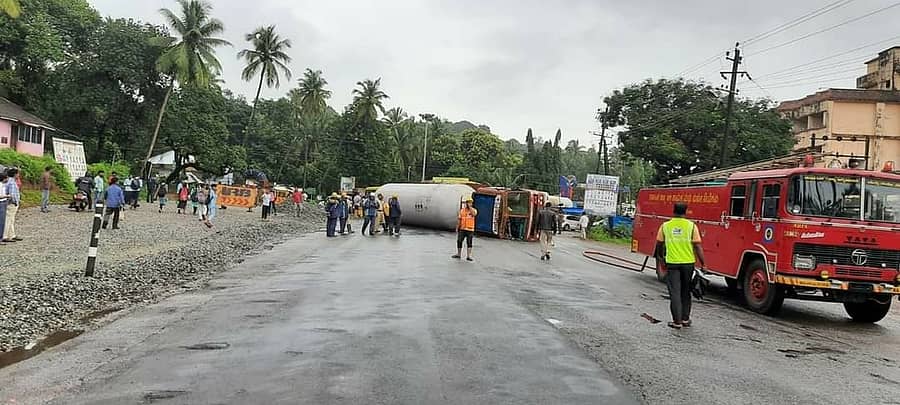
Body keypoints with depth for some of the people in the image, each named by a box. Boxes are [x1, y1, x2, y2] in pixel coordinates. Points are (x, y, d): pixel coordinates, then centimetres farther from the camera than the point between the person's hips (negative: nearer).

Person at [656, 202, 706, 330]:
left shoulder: (665, 226, 0)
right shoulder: (691, 226, -3)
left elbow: (659, 245, 7)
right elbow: (697, 247, -5)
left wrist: (661, 257, 25)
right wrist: (703, 263, 2)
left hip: (672, 263, -1)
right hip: (688, 263, 1)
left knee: (675, 293, 3)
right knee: (686, 292, 16)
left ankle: (677, 321, 3)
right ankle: (685, 319, 22)